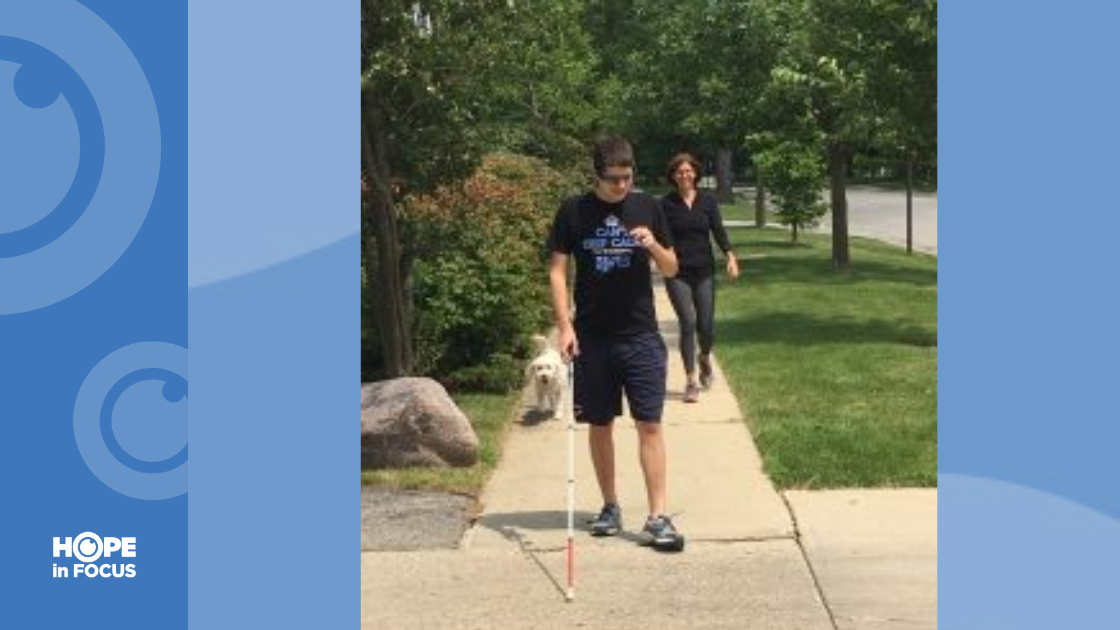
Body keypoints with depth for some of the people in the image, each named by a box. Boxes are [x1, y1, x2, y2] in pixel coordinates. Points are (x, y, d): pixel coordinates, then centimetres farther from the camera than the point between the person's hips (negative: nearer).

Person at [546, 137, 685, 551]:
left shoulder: (647, 207, 2)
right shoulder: (574, 211, -2)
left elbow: (671, 269, 7)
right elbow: (557, 271, 0)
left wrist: (654, 245, -14)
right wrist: (564, 326, -10)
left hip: (641, 335, 0)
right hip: (592, 336, 0)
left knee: (650, 424, -5)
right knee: (599, 424, 9)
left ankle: (657, 518, -3)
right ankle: (610, 506, 24)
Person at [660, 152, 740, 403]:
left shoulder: (707, 201, 4)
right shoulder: (666, 203, 0)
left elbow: (718, 231, 0)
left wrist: (730, 256, -13)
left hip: (704, 271, 2)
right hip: (677, 273, -2)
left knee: (706, 326, 2)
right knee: (688, 322, -11)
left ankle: (704, 358, 37)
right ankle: (691, 382, -2)